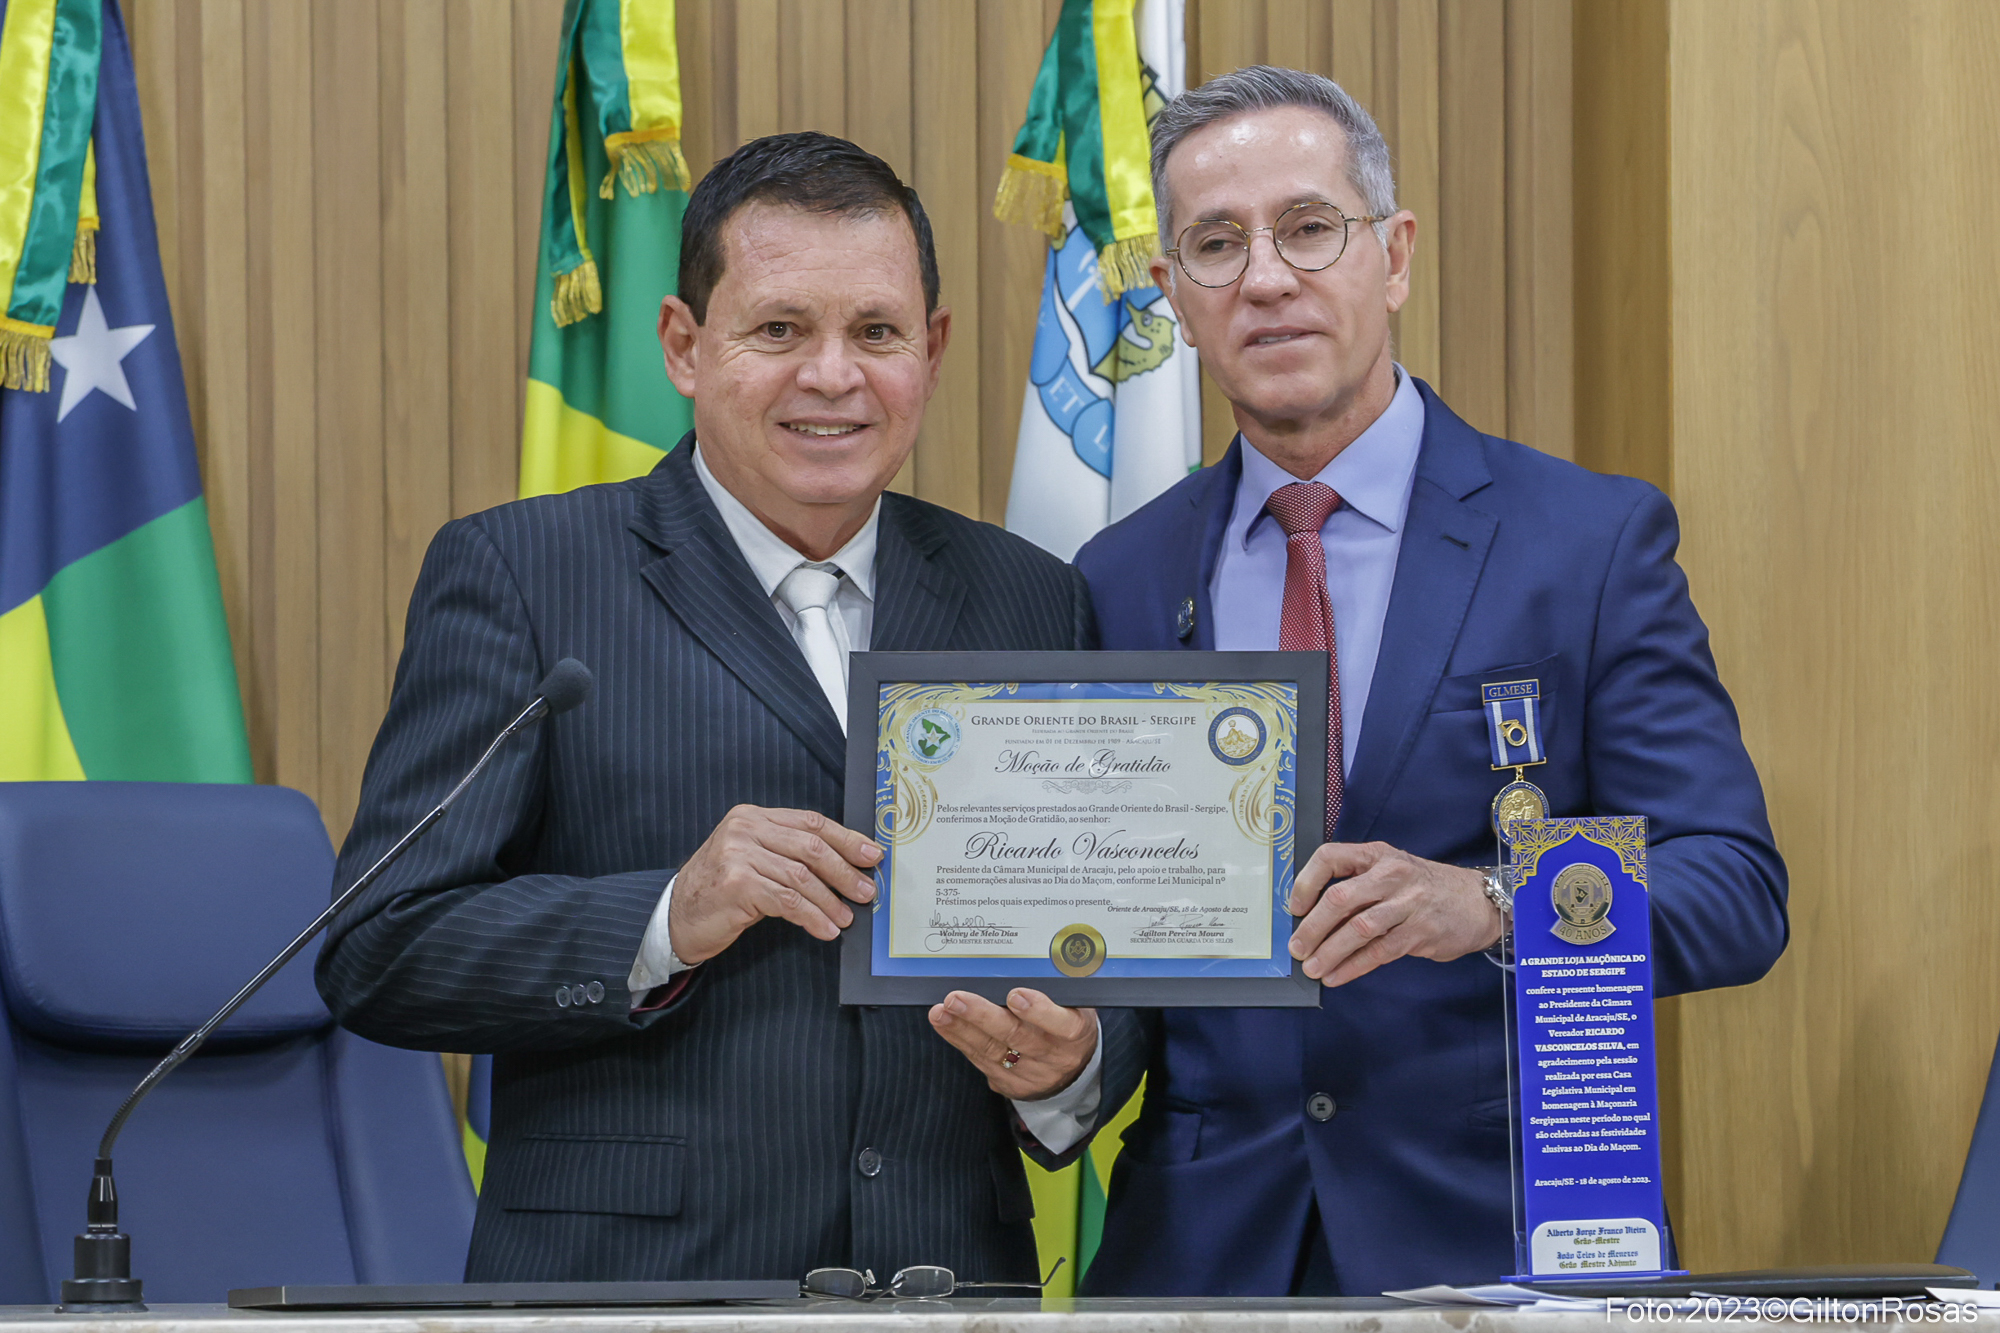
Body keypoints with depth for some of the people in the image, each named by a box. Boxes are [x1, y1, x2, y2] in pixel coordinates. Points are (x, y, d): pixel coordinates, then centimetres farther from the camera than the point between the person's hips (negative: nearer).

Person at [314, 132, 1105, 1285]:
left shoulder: (1031, 605, 14)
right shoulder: (517, 577, 4)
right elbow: (378, 954, -2)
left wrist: (1069, 1068, -5)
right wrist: (666, 923, -15)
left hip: (947, 1281, 3)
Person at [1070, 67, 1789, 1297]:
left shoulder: (1595, 541, -1)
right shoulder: (1116, 584, 9)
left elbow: (1738, 894, -8)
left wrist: (1491, 907, -26)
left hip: (1505, 1246, -2)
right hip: (1202, 1250, 3)